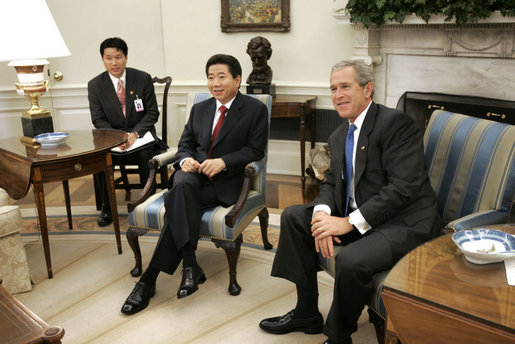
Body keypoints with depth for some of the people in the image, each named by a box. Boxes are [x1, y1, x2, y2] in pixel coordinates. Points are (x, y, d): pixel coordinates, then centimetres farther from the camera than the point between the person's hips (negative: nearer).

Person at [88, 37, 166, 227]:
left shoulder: (143, 79, -2)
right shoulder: (95, 85, 1)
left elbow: (152, 113, -2)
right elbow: (99, 120, 0)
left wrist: (135, 133, -19)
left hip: (141, 135, -1)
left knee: (147, 156, -33)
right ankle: (106, 207, -8)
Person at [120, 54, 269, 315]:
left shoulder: (255, 110, 6)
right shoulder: (199, 109, 22)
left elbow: (255, 150, -2)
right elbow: (185, 144, 19)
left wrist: (223, 162, -17)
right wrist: (185, 159, -6)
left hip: (225, 181, -4)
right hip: (194, 174, 4)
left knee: (178, 203, -30)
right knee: (183, 185, -35)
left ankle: (150, 277, -25)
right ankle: (189, 264, -35)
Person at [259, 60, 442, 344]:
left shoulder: (395, 123, -15)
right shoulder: (338, 136, 12)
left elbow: (403, 187, -23)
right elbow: (331, 183, 13)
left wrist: (350, 222, -24)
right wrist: (322, 212, -11)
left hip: (404, 223, -9)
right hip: (356, 218, 9)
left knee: (351, 260, -34)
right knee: (293, 217, 4)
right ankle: (307, 314, 11)